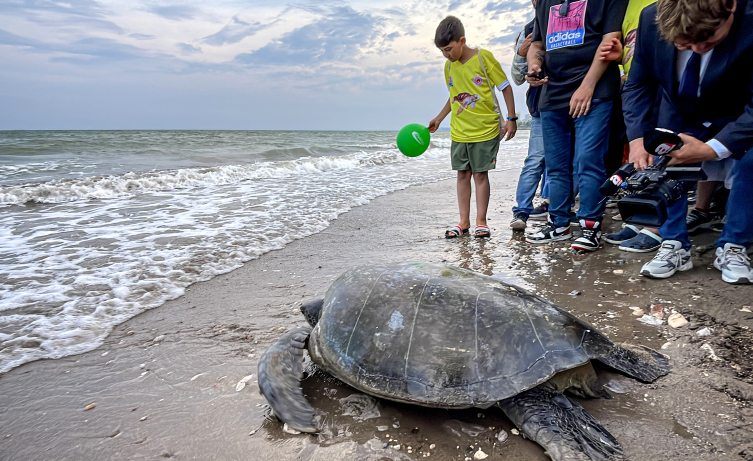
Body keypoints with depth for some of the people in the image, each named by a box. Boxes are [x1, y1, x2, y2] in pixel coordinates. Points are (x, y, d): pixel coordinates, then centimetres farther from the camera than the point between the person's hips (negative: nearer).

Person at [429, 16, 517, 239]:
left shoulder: (483, 57, -10)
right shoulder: (449, 65, 6)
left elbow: (505, 87, -6)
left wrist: (511, 118, -10)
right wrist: (439, 119, 15)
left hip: (485, 129, -5)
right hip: (459, 132, 5)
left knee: (480, 173, -1)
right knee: (463, 174, 7)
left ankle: (481, 222, 8)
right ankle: (464, 222, 14)